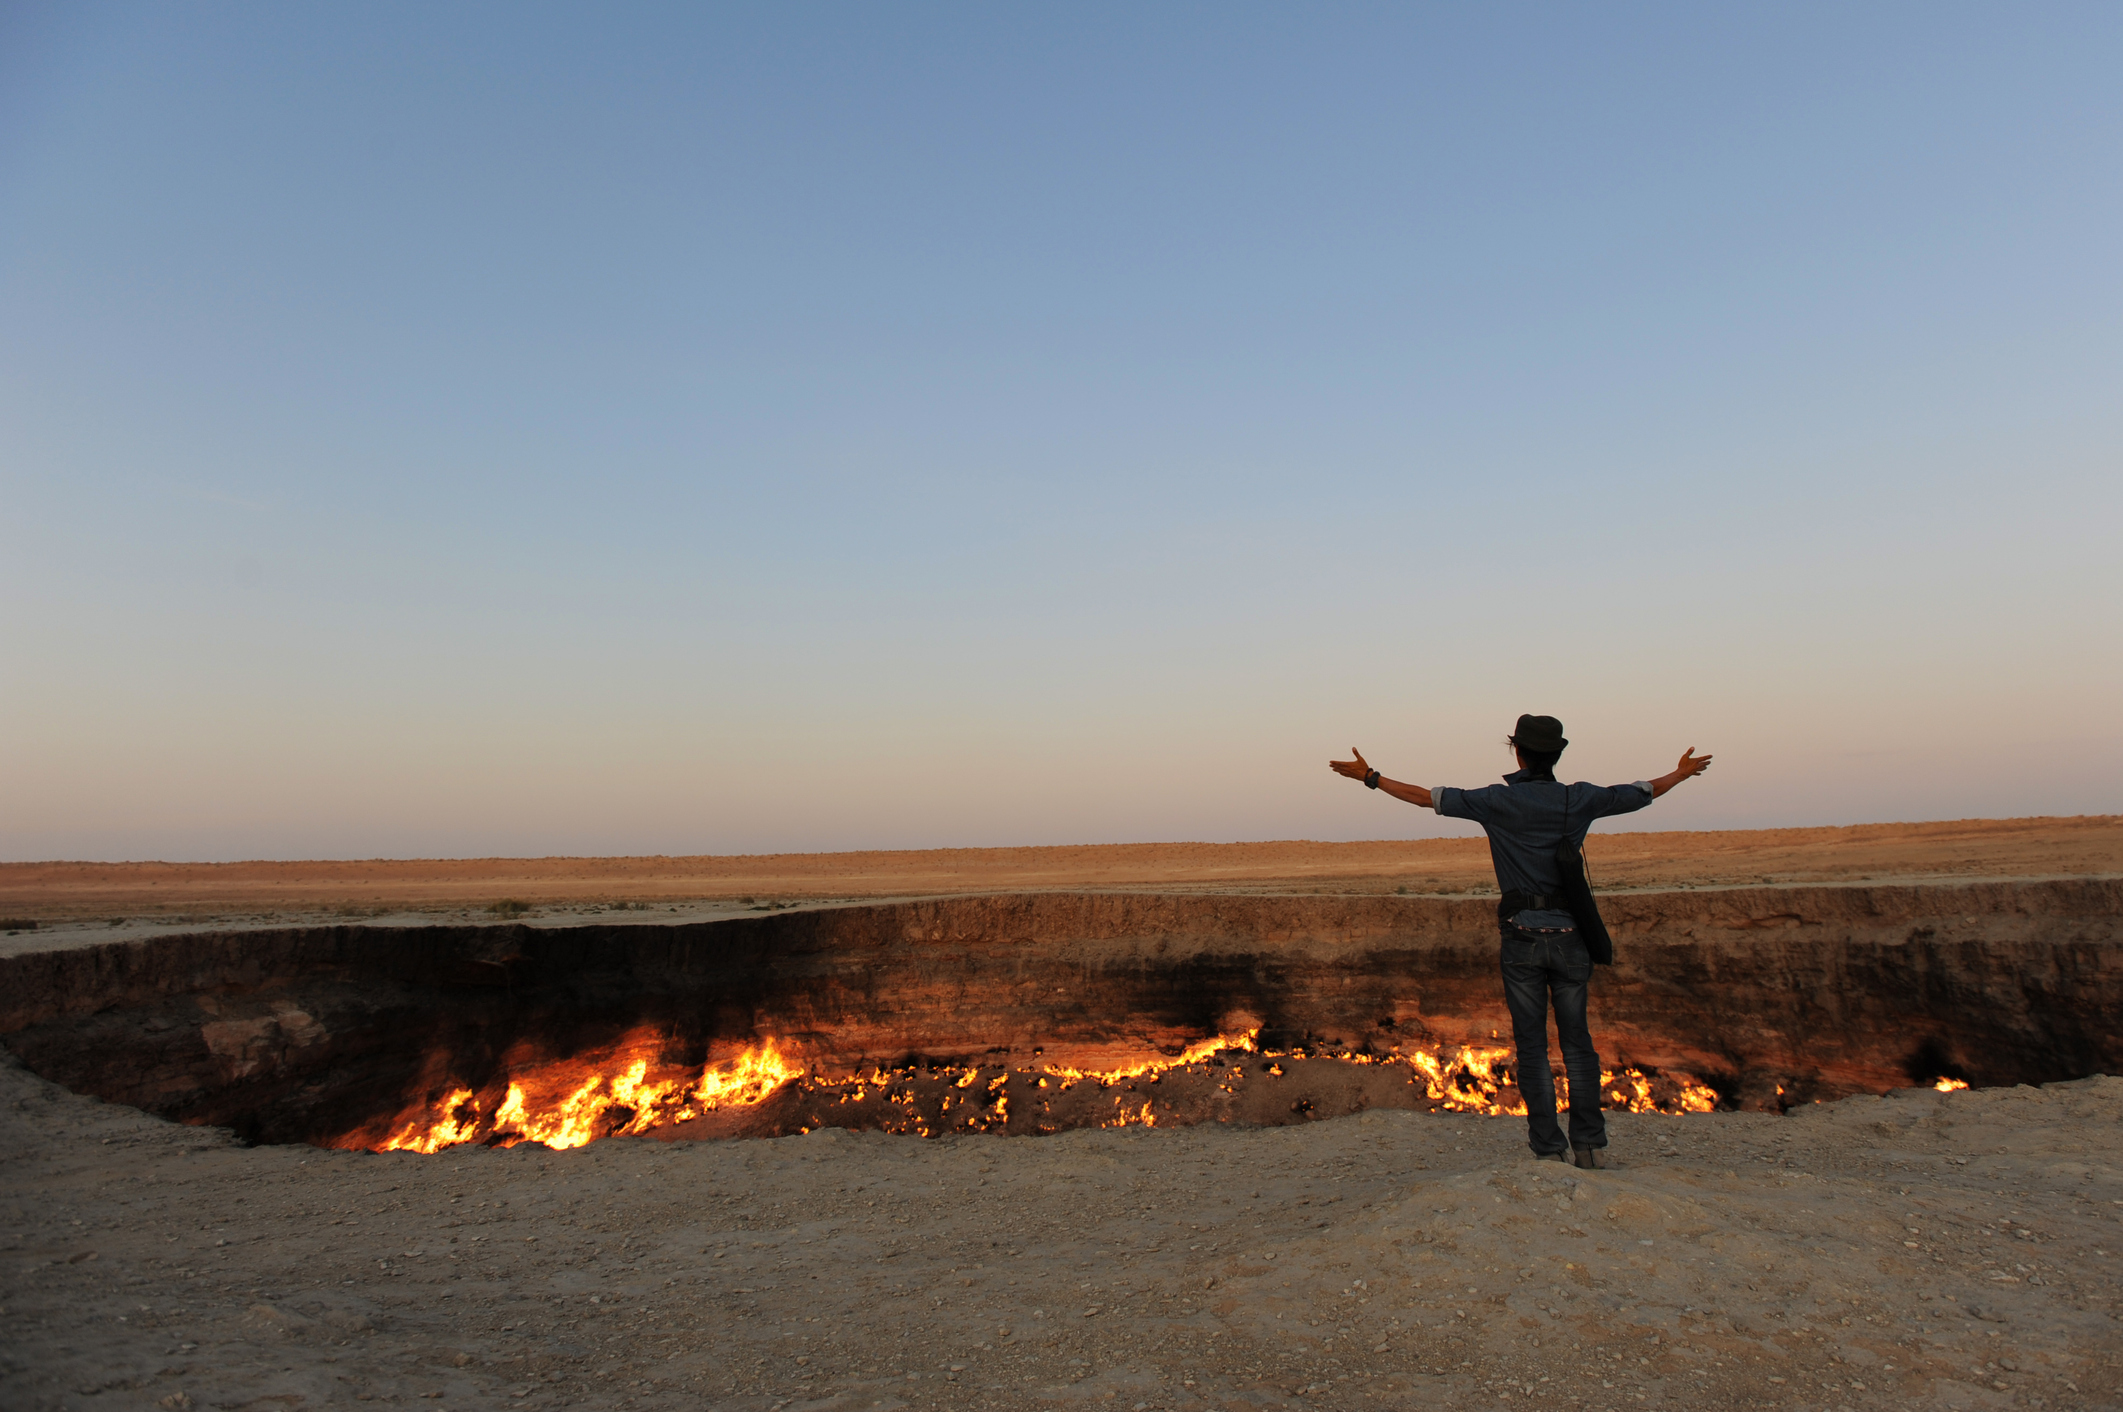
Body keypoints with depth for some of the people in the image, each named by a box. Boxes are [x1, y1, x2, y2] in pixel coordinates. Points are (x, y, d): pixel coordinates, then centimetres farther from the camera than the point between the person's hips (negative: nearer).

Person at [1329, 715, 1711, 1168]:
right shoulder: (1580, 799, 3)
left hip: (1522, 937, -2)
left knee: (1531, 1045, 4)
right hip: (1569, 935, 2)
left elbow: (1427, 797, -2)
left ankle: (1549, 1148, 5)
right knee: (1577, 1041, 11)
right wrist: (1682, 772, 38)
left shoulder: (1498, 800, -4)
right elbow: (1643, 792, 18)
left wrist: (1370, 777, 7)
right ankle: (1589, 1144, 11)